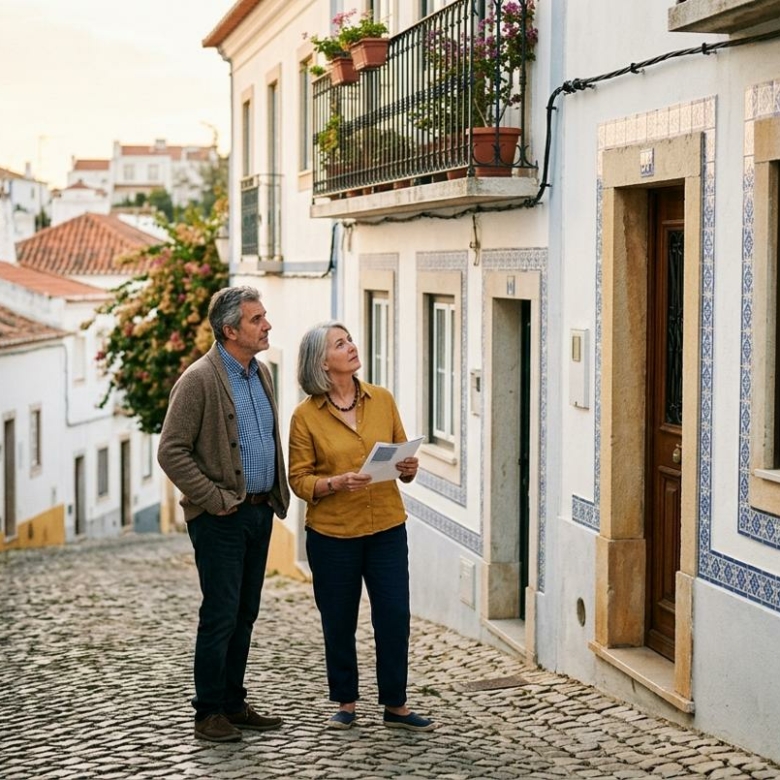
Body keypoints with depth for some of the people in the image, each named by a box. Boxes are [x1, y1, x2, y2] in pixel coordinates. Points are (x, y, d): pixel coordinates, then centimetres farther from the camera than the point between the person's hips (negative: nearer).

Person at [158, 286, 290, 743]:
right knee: (221, 616, -3)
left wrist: (278, 493, 12)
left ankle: (235, 704, 22)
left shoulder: (261, 373, 11)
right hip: (221, 518, -7)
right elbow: (172, 452, -15)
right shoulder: (200, 380, -14)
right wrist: (214, 499, -16)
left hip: (260, 512, 7)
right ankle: (209, 713, 7)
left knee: (245, 615, 13)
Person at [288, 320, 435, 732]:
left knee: (394, 616, 1)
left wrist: (408, 468, -9)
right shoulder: (305, 415, -6)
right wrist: (338, 483, -21)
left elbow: (402, 454, 13)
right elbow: (299, 479, -4)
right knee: (338, 621, 8)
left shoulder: (382, 400, 3)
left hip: (386, 528, 2)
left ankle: (395, 706, 14)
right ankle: (345, 703, 24)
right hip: (332, 533, -2)